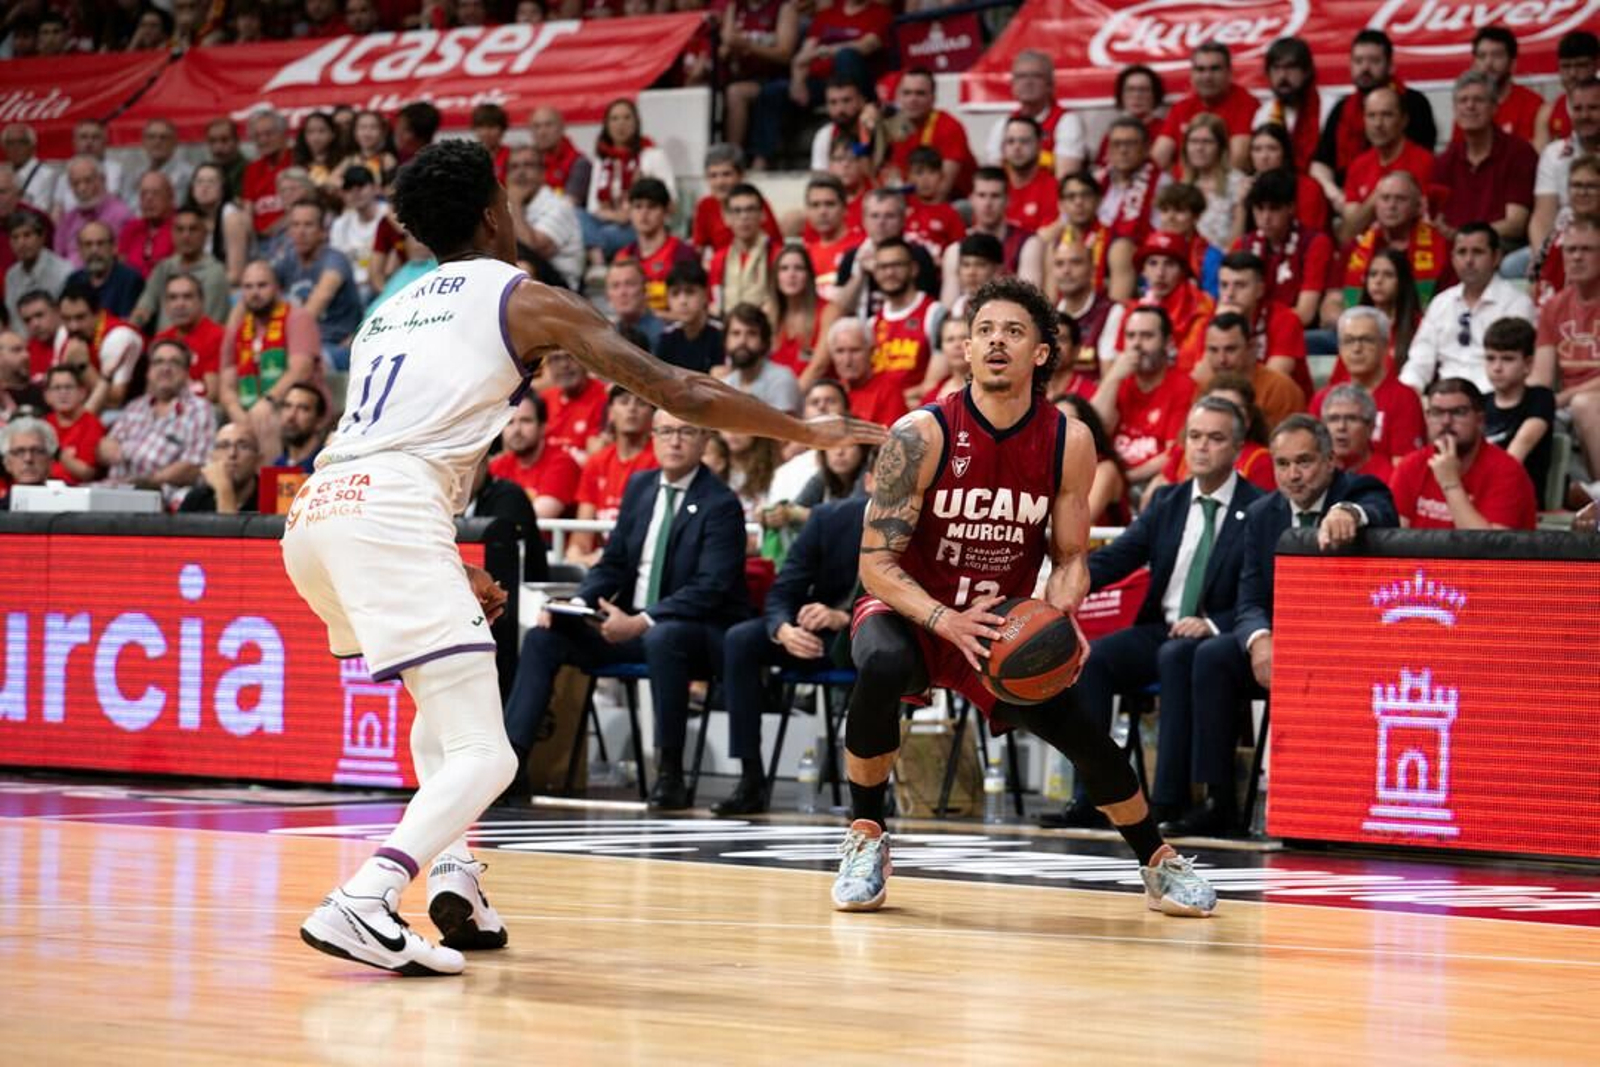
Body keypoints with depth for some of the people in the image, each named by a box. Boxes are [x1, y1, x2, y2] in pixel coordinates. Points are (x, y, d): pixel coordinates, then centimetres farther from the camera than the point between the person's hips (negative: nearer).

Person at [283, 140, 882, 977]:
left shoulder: (395, 306, 30)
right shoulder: (524, 298, 11)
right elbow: (678, 392, 9)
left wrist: (450, 575, 41)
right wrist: (811, 433, 20)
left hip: (314, 510, 8)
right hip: (391, 512, -7)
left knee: (443, 691, 32)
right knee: (484, 755, -8)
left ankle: (453, 876, 15)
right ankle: (362, 902, -29)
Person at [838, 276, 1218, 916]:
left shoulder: (1069, 442, -9)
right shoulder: (921, 435, -19)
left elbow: (1071, 558, 0)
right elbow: (876, 563, -19)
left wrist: (1060, 612, -23)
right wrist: (945, 621, -34)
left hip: (1006, 627, 3)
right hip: (909, 612, -3)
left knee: (1086, 738, -6)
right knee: (882, 668, -36)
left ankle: (1159, 865, 22)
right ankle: (865, 840, -16)